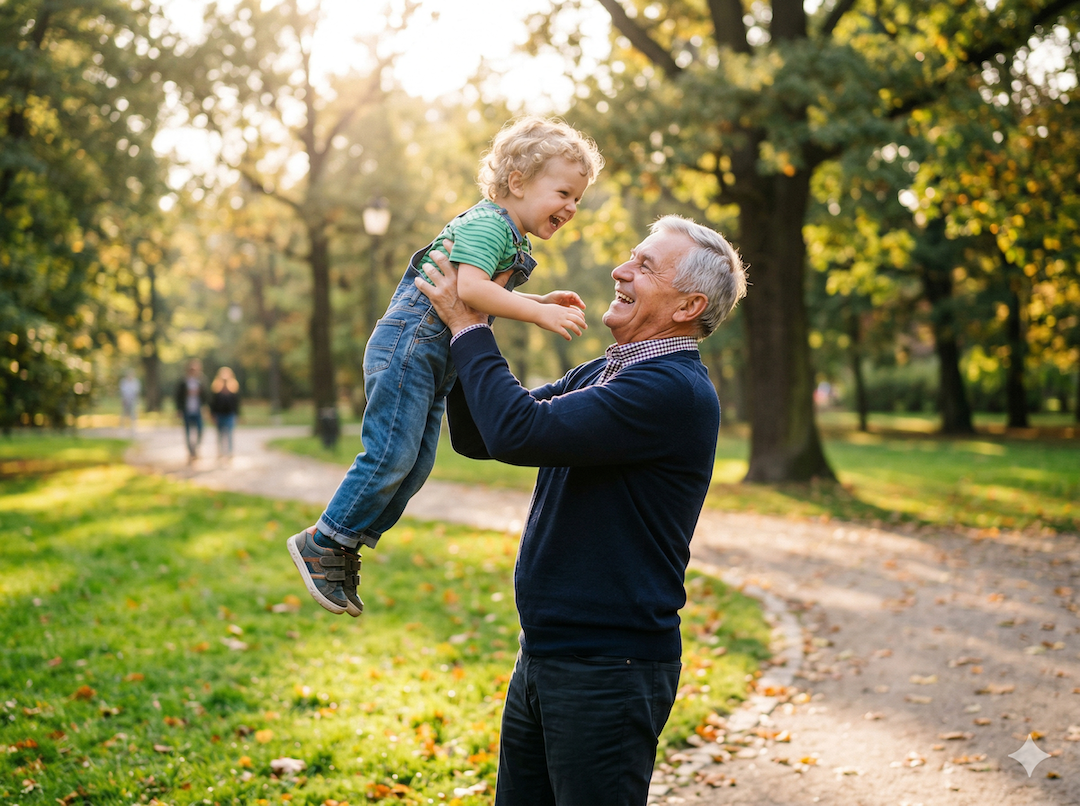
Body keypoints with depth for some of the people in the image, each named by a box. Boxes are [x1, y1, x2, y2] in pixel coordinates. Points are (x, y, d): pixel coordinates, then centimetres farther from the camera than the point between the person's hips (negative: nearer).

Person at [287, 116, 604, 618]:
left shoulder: (516, 240, 18)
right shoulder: (487, 223, -14)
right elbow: (470, 288, -30)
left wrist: (544, 301, 19)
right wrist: (540, 313, -30)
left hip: (438, 359, 10)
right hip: (410, 343, -10)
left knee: (416, 465, 9)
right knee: (391, 455, -11)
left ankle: (346, 549, 17)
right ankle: (321, 543, 2)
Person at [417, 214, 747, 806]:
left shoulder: (674, 390, -19)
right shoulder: (598, 375, 13)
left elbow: (519, 432, -27)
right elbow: (476, 437, 15)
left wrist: (468, 325, -14)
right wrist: (463, 324, 3)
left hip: (608, 669, -9)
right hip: (542, 653, 9)